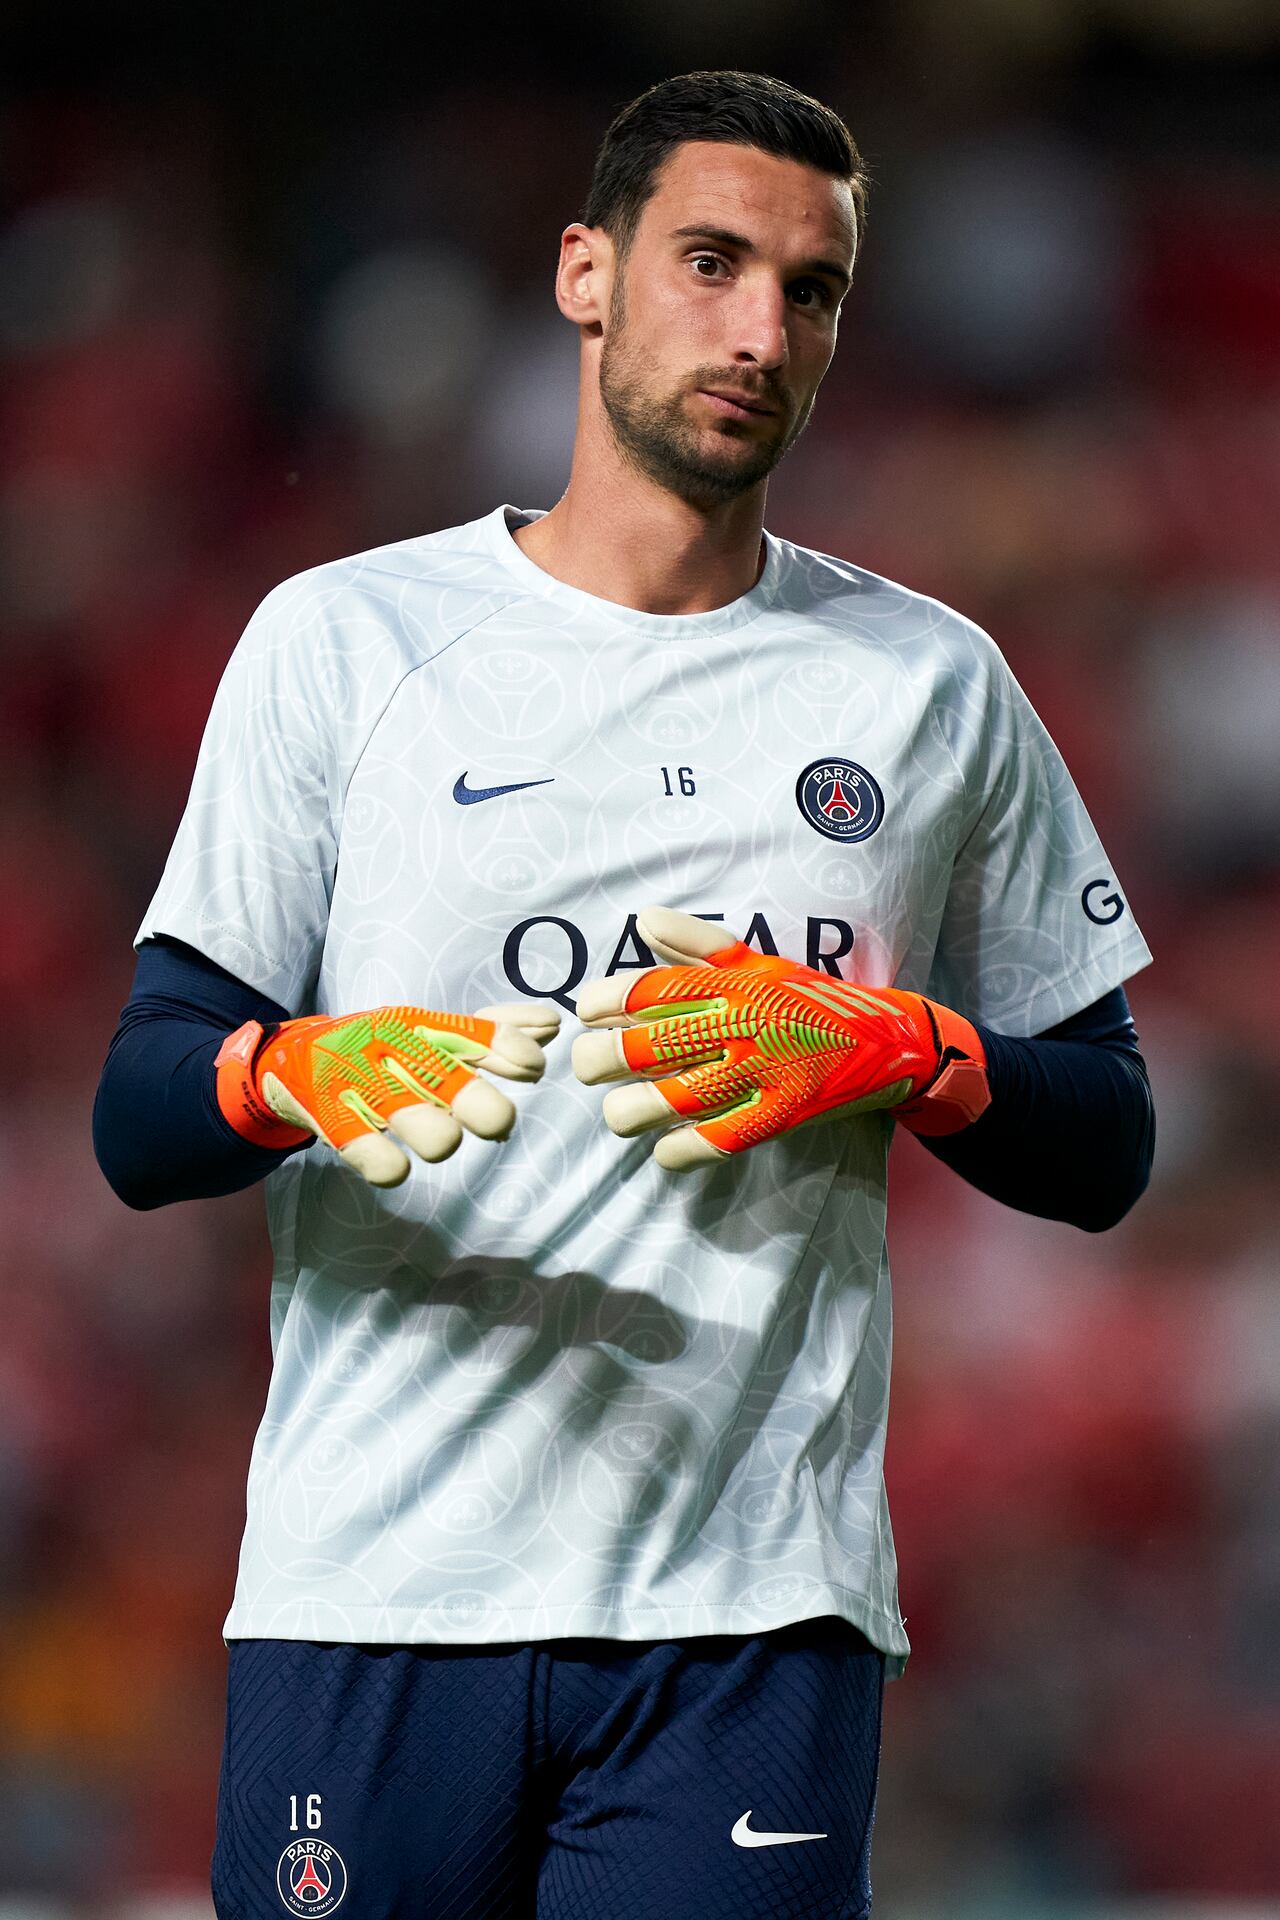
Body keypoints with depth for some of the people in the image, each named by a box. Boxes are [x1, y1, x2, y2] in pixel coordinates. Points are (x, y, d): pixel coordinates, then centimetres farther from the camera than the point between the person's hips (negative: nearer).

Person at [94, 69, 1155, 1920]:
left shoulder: (930, 684, 13)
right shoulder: (341, 639, 7)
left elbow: (1103, 1152, 15)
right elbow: (137, 1121, 3)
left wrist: (901, 1051, -5)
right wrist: (293, 1071, -19)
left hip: (754, 1609, 1)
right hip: (370, 1586, -1)